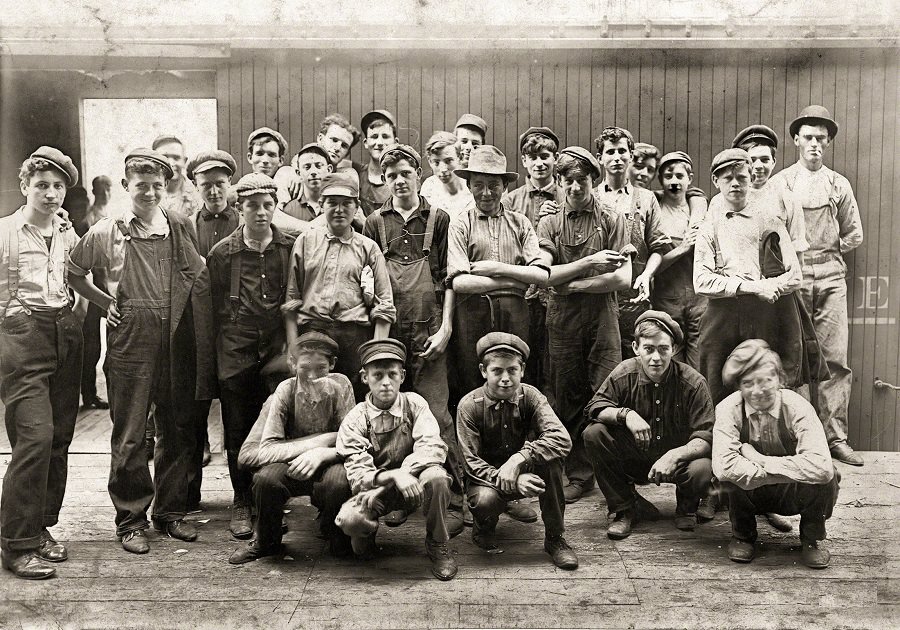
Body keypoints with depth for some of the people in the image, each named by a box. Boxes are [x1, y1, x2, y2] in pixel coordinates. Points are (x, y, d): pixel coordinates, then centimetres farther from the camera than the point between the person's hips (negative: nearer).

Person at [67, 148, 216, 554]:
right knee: (129, 437, 2)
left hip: (178, 341, 3)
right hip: (130, 342, -2)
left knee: (178, 431, 10)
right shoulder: (106, 232, 0)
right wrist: (105, 302, 3)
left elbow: (199, 279, 15)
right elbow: (73, 273, 11)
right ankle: (130, 519, 15)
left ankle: (171, 511, 24)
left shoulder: (182, 227, 6)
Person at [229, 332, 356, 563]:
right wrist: (320, 440, -27)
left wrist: (322, 453, -34)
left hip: (327, 466, 0)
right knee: (265, 477, -31)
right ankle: (266, 541, 1)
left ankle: (335, 536, 2)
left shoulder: (340, 386, -13)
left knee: (339, 480, -34)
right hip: (292, 471, 0)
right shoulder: (285, 391, -15)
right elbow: (248, 455, -25)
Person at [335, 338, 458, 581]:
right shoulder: (354, 421, -8)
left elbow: (433, 447, -20)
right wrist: (392, 476, -36)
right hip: (376, 489, 0)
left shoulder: (414, 404, -6)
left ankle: (437, 544, -7)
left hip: (413, 486, 1)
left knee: (436, 476, -34)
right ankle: (366, 535, 9)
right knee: (349, 519, -32)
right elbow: (358, 476, -17)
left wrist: (404, 472, -34)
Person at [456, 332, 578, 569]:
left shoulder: (530, 396, -12)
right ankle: (483, 531, 4)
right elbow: (471, 462, -18)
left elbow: (562, 439, -27)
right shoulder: (470, 405, -16)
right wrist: (513, 482, -34)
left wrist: (518, 458, -40)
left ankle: (555, 538, -13)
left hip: (524, 474, 2)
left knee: (550, 456, -29)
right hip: (487, 478, -2)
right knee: (485, 500, -36)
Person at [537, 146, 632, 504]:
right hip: (562, 320, 2)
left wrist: (573, 284, -7)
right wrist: (589, 262, -14)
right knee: (568, 398, 5)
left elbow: (623, 279, -4)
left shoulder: (611, 220, 5)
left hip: (602, 316, -2)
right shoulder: (549, 224, 9)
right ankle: (579, 476, 17)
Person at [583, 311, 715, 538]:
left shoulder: (693, 383, -16)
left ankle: (686, 507, 7)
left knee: (701, 470, -35)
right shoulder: (624, 373, -10)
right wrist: (625, 414, -29)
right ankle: (626, 509, -3)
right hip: (634, 459, 2)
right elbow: (594, 408, -9)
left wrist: (674, 455, -39)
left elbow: (706, 438, -20)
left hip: (677, 461, -2)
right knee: (593, 435, -22)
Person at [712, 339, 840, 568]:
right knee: (731, 473, -32)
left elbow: (821, 466, -38)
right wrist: (786, 472, -33)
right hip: (749, 495, 0)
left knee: (826, 478, -31)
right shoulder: (728, 409, -20)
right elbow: (723, 466, -36)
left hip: (793, 497, 0)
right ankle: (742, 535, -1)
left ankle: (811, 539, 1)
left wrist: (759, 460, -32)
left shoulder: (797, 407, -22)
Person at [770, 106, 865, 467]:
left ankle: (834, 436, 3)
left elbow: (854, 235, 17)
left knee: (835, 358, -2)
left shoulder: (838, 184, 13)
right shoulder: (780, 182, 6)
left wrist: (827, 253, 9)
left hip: (831, 276, 2)